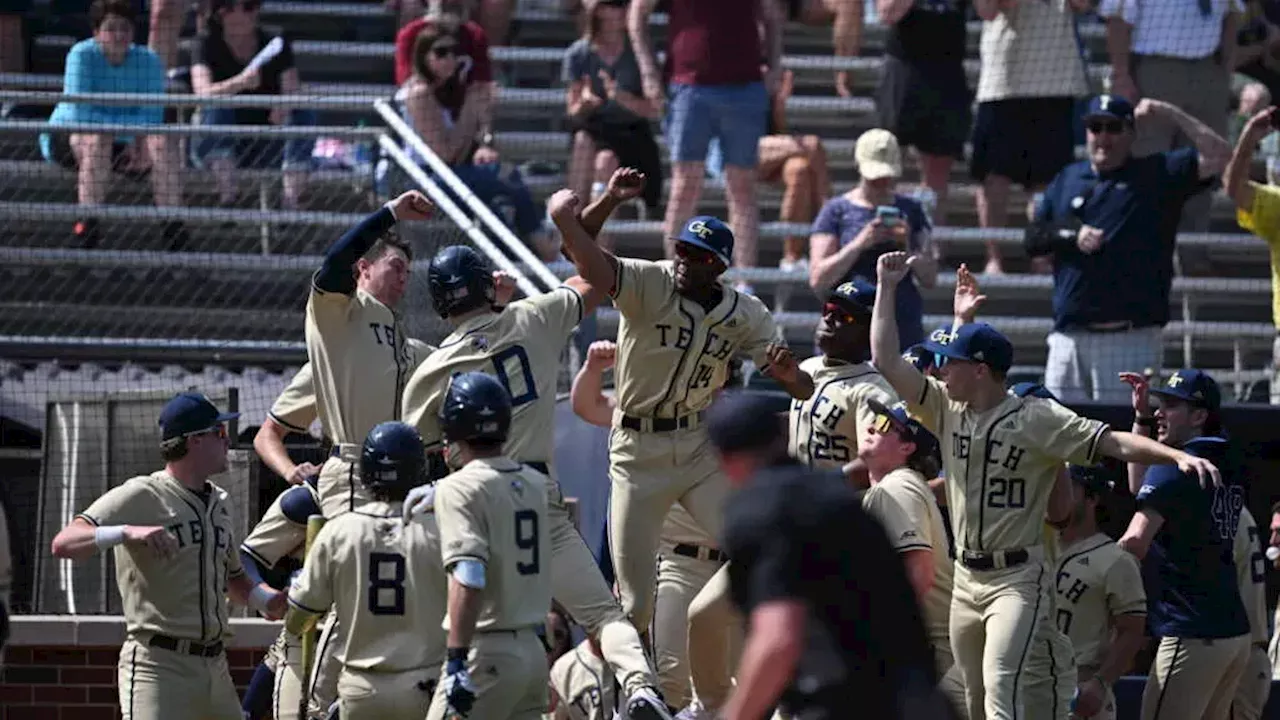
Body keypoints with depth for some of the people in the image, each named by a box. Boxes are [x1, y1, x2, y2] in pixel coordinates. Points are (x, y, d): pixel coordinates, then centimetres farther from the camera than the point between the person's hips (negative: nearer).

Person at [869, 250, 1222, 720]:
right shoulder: (947, 411, 6)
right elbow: (887, 362, 4)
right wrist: (886, 288, 2)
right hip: (966, 578, 7)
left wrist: (1178, 456, -30)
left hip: (1018, 579, -7)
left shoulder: (1039, 419, -11)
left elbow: (1116, 444, -16)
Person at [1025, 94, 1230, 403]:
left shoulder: (1156, 174, 5)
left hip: (1130, 339, -5)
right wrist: (1072, 234, -5)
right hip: (1068, 338, 5)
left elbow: (1219, 156, -7)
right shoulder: (1068, 179, 19)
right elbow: (1032, 238, 14)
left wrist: (1172, 115, -8)